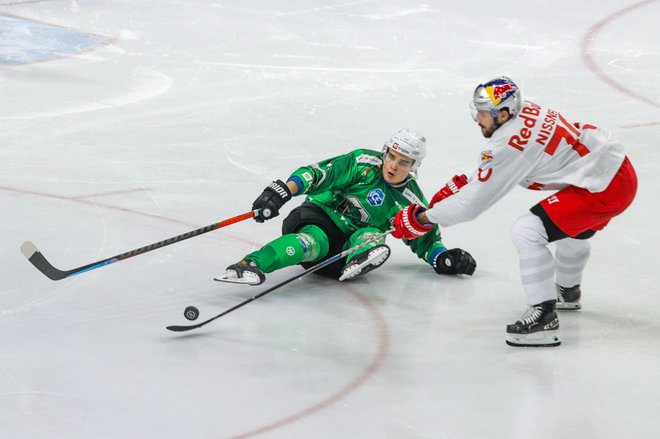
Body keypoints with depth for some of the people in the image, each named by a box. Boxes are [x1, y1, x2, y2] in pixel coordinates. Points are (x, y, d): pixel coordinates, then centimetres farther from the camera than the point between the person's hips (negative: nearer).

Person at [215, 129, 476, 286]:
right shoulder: (364, 163, -5)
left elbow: (426, 237, 16)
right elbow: (318, 173, -10)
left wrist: (443, 258, -6)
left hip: (346, 246, 4)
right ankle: (249, 264, -63)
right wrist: (283, 191, -25)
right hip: (317, 218, -4)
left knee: (372, 237, -28)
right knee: (314, 241, -38)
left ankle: (357, 261, -63)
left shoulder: (411, 202, 5)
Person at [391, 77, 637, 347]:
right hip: (622, 172, 10)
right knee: (572, 228, 35)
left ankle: (544, 318, -11)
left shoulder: (509, 144, -19)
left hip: (604, 187, -10)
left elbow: (473, 203, -13)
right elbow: (492, 167, 24)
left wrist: (422, 219, -5)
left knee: (527, 232, -13)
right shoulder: (527, 112, 6)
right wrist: (461, 183, 14)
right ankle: (568, 293, 60)